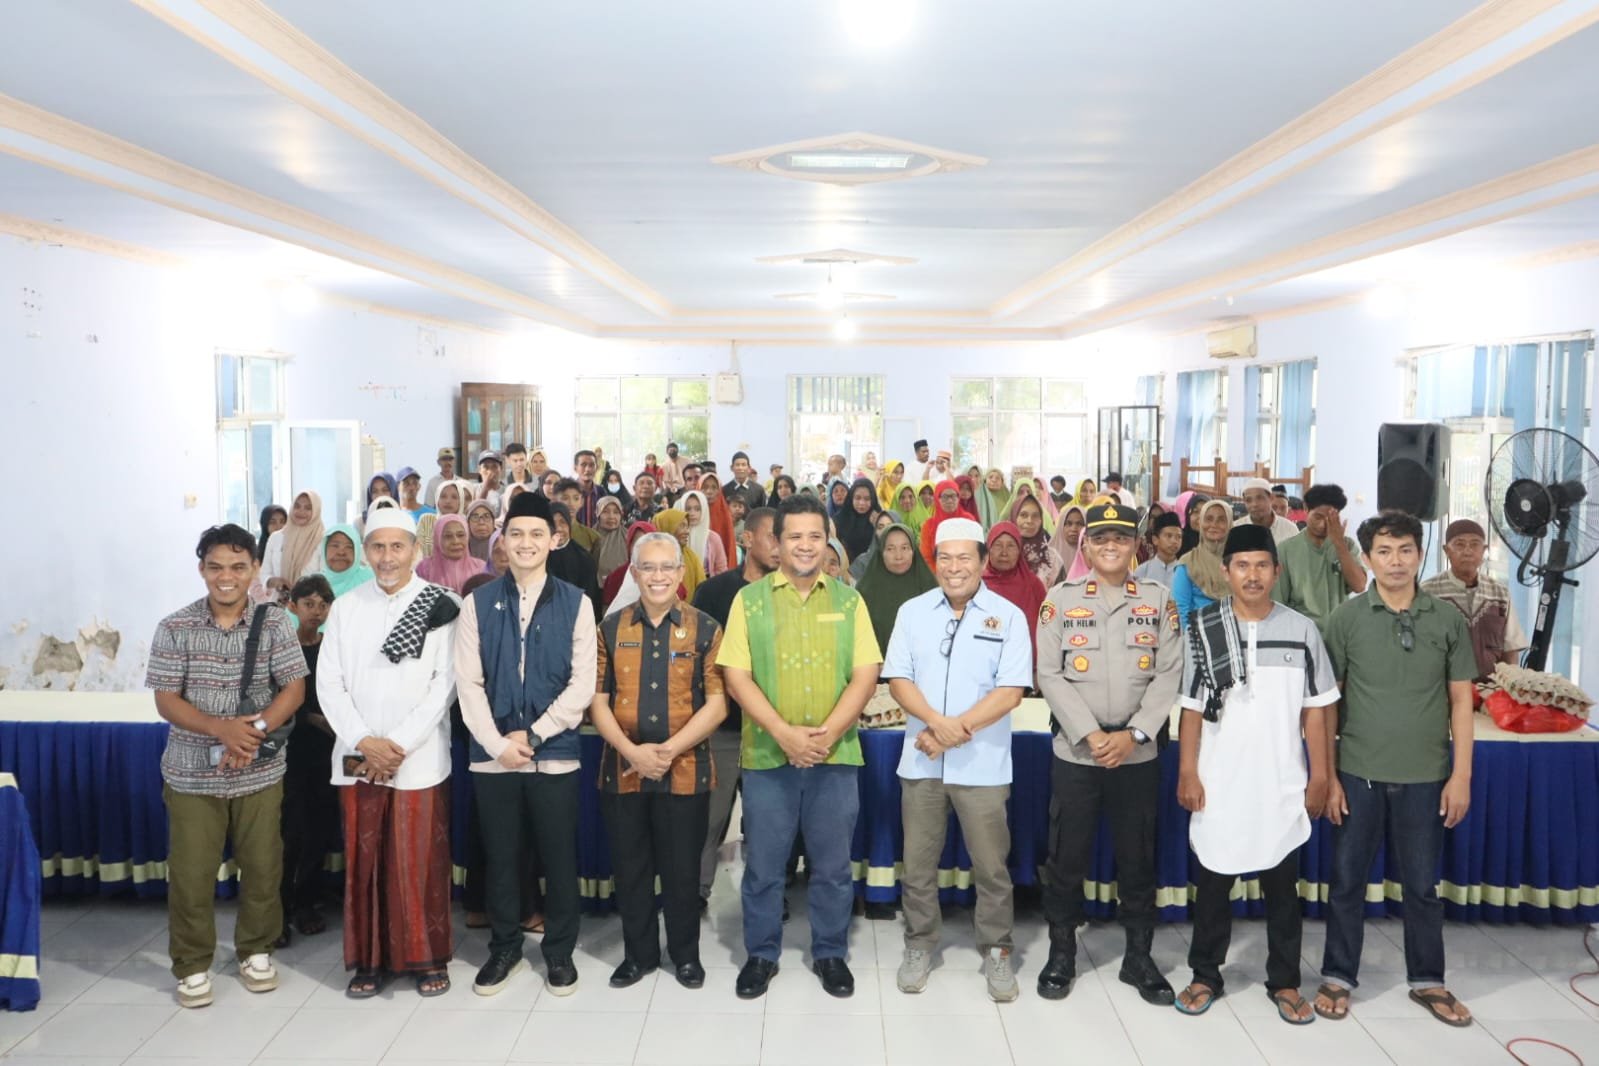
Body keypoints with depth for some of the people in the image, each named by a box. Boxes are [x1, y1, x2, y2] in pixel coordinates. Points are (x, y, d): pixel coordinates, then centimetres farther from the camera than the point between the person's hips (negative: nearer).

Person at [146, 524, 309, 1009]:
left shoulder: (274, 622, -4)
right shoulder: (174, 628, -4)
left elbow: (294, 689, -6)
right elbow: (166, 701, -6)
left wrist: (253, 733, -20)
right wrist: (223, 728, -21)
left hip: (261, 772, 1)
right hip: (192, 774, 0)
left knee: (262, 866, 10)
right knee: (190, 872, 5)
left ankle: (256, 950, 30)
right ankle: (192, 964, 24)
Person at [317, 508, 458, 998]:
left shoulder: (442, 607, -2)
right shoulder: (345, 608, 9)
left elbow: (445, 683, -6)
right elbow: (329, 683, 4)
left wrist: (399, 745, -12)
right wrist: (364, 743, -9)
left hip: (420, 759, -3)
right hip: (358, 758, 3)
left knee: (421, 862, 2)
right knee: (363, 861, 8)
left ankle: (428, 957, 17)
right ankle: (369, 959, 22)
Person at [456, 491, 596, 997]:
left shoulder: (575, 604, 0)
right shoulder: (478, 603, 3)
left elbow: (582, 684, -4)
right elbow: (468, 682, -2)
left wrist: (533, 734, -11)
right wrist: (498, 743, -11)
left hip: (555, 754, -1)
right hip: (492, 754, 1)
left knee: (558, 857, 8)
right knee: (500, 856, 12)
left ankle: (559, 951, 26)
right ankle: (504, 948, 30)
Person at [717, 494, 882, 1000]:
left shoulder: (849, 601, 5)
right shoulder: (750, 599, 1)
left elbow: (865, 675, -1)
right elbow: (736, 676, -5)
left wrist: (827, 733, -13)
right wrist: (785, 733, -15)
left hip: (836, 756, 1)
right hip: (767, 755, -1)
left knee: (832, 866, 12)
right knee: (763, 865, 10)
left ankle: (830, 953, 29)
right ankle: (761, 955, 27)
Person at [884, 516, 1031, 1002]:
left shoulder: (1009, 617, -3)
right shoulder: (913, 611, 4)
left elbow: (1011, 691, -10)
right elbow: (897, 678, 0)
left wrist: (955, 731, -16)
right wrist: (935, 721, -17)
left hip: (982, 765, -2)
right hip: (921, 761, 2)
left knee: (991, 866, 7)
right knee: (918, 863, 11)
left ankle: (996, 952, 24)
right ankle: (919, 946, 28)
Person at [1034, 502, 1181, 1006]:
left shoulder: (1158, 601, 4)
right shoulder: (1060, 599, 0)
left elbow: (1169, 675, -1)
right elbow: (1050, 675, -5)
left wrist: (1133, 734, -11)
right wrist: (1090, 735, -13)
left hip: (1138, 754, 1)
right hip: (1075, 752, -1)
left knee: (1138, 857, 10)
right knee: (1067, 856, 6)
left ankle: (1138, 955, 26)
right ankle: (1061, 953, 22)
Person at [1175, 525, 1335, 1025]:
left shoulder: (1302, 630, -1)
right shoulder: (1204, 629, -3)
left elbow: (1315, 711, 3)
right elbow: (1192, 709, -1)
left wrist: (1319, 776, 0)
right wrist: (1187, 773, -5)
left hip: (1282, 784, 1)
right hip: (1219, 782, 0)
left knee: (1282, 886, 12)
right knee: (1213, 883, 10)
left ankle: (1284, 982, 26)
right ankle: (1205, 976, 24)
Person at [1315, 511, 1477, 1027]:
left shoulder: (1447, 619, 0)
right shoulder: (1346, 617, -4)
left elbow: (1461, 700, 4)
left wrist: (1461, 775, -1)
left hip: (1425, 776, 1)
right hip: (1358, 773, -1)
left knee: (1422, 884, 13)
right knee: (1348, 880, 9)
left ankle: (1427, 980, 30)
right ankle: (1338, 976, 24)